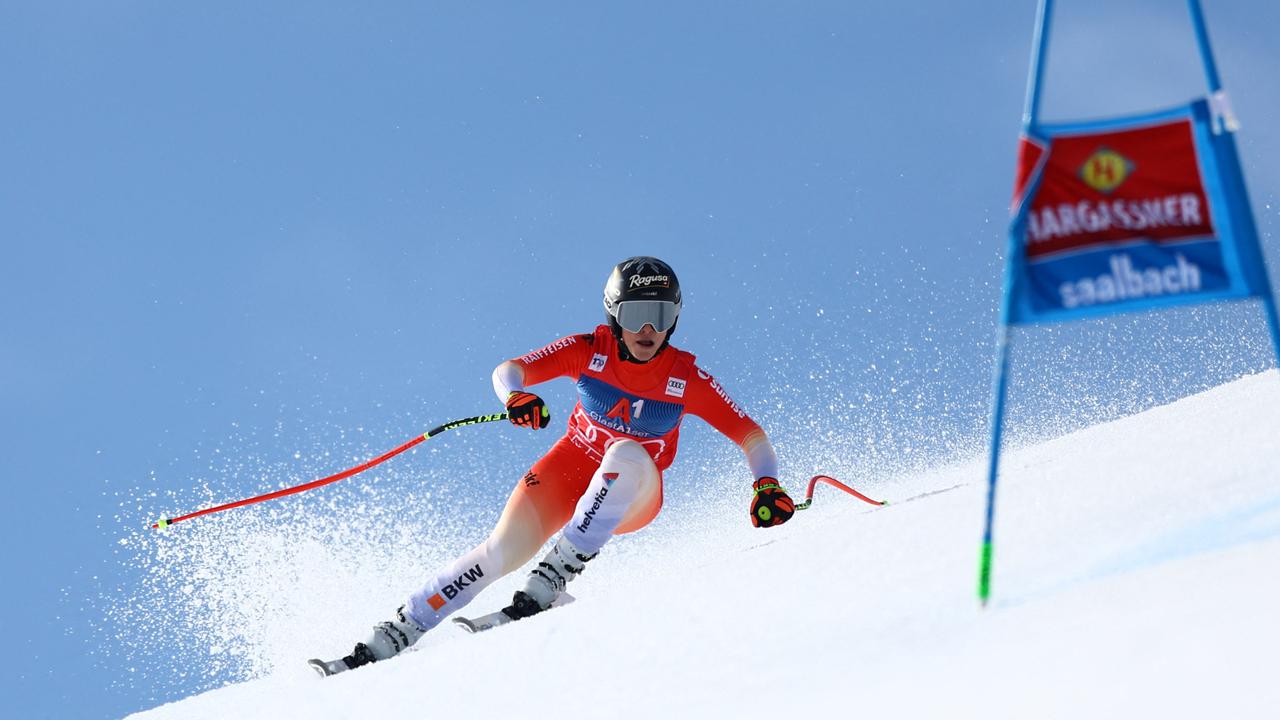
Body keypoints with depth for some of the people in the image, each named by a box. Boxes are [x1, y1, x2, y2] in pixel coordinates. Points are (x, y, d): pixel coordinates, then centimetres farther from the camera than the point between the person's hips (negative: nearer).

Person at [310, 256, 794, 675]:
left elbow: (750, 434, -11)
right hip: (570, 469, 1)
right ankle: (389, 639, -16)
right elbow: (509, 370, -18)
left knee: (627, 454, -36)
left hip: (631, 495, -1)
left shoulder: (686, 378, -14)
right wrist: (515, 394, -42)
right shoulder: (589, 350, -12)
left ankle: (550, 582, -36)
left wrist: (767, 486, -31)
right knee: (502, 551, -21)